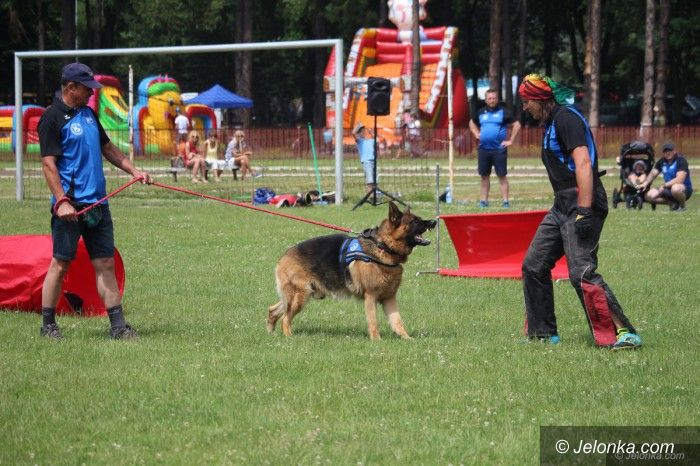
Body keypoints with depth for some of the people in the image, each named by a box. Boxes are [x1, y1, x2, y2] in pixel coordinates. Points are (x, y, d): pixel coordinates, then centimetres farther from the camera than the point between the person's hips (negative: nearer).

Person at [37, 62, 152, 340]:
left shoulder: (88, 114, 17)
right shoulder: (53, 118, -7)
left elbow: (107, 148, 27)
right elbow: (48, 164, -13)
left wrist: (133, 171, 16)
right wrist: (61, 201, -20)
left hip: (97, 203, 7)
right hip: (71, 206, -7)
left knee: (106, 263, 4)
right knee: (61, 263, -3)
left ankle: (117, 324, 4)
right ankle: (47, 325, 5)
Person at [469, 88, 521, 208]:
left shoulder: (503, 112, -1)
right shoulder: (481, 113, 11)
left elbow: (517, 125, 0)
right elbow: (472, 123, 29)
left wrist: (510, 141, -4)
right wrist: (476, 134, 13)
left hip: (499, 149, -4)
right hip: (483, 149, 4)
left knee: (502, 175, -5)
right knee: (484, 176, 8)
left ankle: (505, 201, -4)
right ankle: (484, 200, 14)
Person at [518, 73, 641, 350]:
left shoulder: (566, 118, -12)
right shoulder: (551, 122, 19)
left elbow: (583, 163, -22)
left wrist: (584, 211, -28)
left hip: (583, 204, -11)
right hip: (563, 207, 11)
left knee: (581, 272, -19)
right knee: (534, 266, 12)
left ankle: (623, 334, -18)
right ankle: (543, 334, 19)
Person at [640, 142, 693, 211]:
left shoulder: (681, 160, -17)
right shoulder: (662, 161, 4)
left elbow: (679, 180, -27)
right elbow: (653, 174, 4)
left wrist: (664, 185, -26)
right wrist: (645, 183, -15)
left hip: (685, 189, -7)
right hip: (668, 189, 7)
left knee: (676, 188, -43)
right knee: (649, 195, -12)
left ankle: (682, 205, -12)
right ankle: (673, 203, 0)